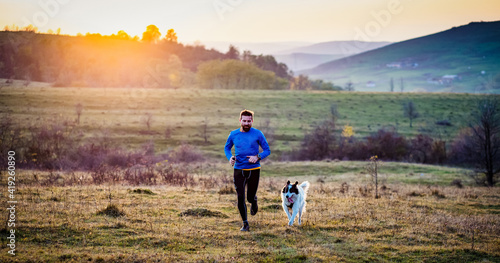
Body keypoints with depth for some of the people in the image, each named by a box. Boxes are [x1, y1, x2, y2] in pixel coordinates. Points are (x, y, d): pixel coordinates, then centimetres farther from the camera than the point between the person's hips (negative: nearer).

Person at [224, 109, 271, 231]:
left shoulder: (257, 134, -5)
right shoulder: (233, 134, 1)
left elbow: (267, 150, 1)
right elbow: (227, 148, 16)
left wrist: (258, 157, -18)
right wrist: (230, 157, -5)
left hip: (254, 170, -1)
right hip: (239, 170, 1)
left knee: (251, 197, 5)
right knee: (240, 198, -5)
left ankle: (254, 202, 44)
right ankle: (245, 224, 8)